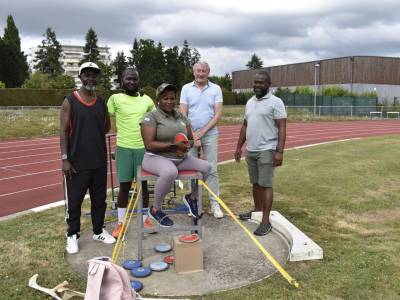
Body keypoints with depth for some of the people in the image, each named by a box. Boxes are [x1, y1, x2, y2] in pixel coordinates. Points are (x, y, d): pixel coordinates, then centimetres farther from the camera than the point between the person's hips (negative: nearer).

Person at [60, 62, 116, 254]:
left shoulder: (102, 103, 9)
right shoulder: (70, 101, -5)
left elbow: (106, 127, 21)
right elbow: (63, 130, -8)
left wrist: (94, 135, 4)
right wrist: (65, 158, -14)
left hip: (99, 160, 5)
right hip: (77, 160, -4)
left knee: (99, 198, 13)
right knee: (74, 200, 4)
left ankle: (98, 231, 28)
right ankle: (72, 235, 20)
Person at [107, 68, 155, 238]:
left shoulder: (147, 100, 7)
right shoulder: (115, 99, -2)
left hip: (144, 147, 2)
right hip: (123, 148, -2)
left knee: (143, 184, 11)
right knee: (124, 185, 6)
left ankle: (145, 219, 25)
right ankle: (120, 223, 20)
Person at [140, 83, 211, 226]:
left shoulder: (181, 117, 11)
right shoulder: (151, 116, -9)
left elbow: (191, 140, 14)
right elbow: (149, 145, -17)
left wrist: (186, 146, -11)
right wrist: (173, 145, -22)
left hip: (180, 158, 7)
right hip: (156, 158, -7)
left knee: (206, 166, -7)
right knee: (170, 172, -39)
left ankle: (192, 197, 19)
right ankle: (155, 210, -15)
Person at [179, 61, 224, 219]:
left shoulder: (216, 89, 1)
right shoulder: (186, 88, 3)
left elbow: (218, 114, -5)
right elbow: (183, 114, -1)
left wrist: (202, 132, -11)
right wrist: (192, 135, -9)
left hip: (210, 135, -1)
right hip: (190, 135, 1)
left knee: (212, 170, 1)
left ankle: (215, 203, 9)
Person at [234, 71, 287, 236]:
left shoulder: (275, 102, -9)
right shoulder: (250, 102, 13)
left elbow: (282, 128, -13)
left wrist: (279, 151, -20)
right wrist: (239, 146, 17)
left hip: (266, 151, -7)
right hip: (250, 150, 7)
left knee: (265, 185, -4)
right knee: (255, 183, 16)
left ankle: (266, 221, 1)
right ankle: (257, 210, 31)